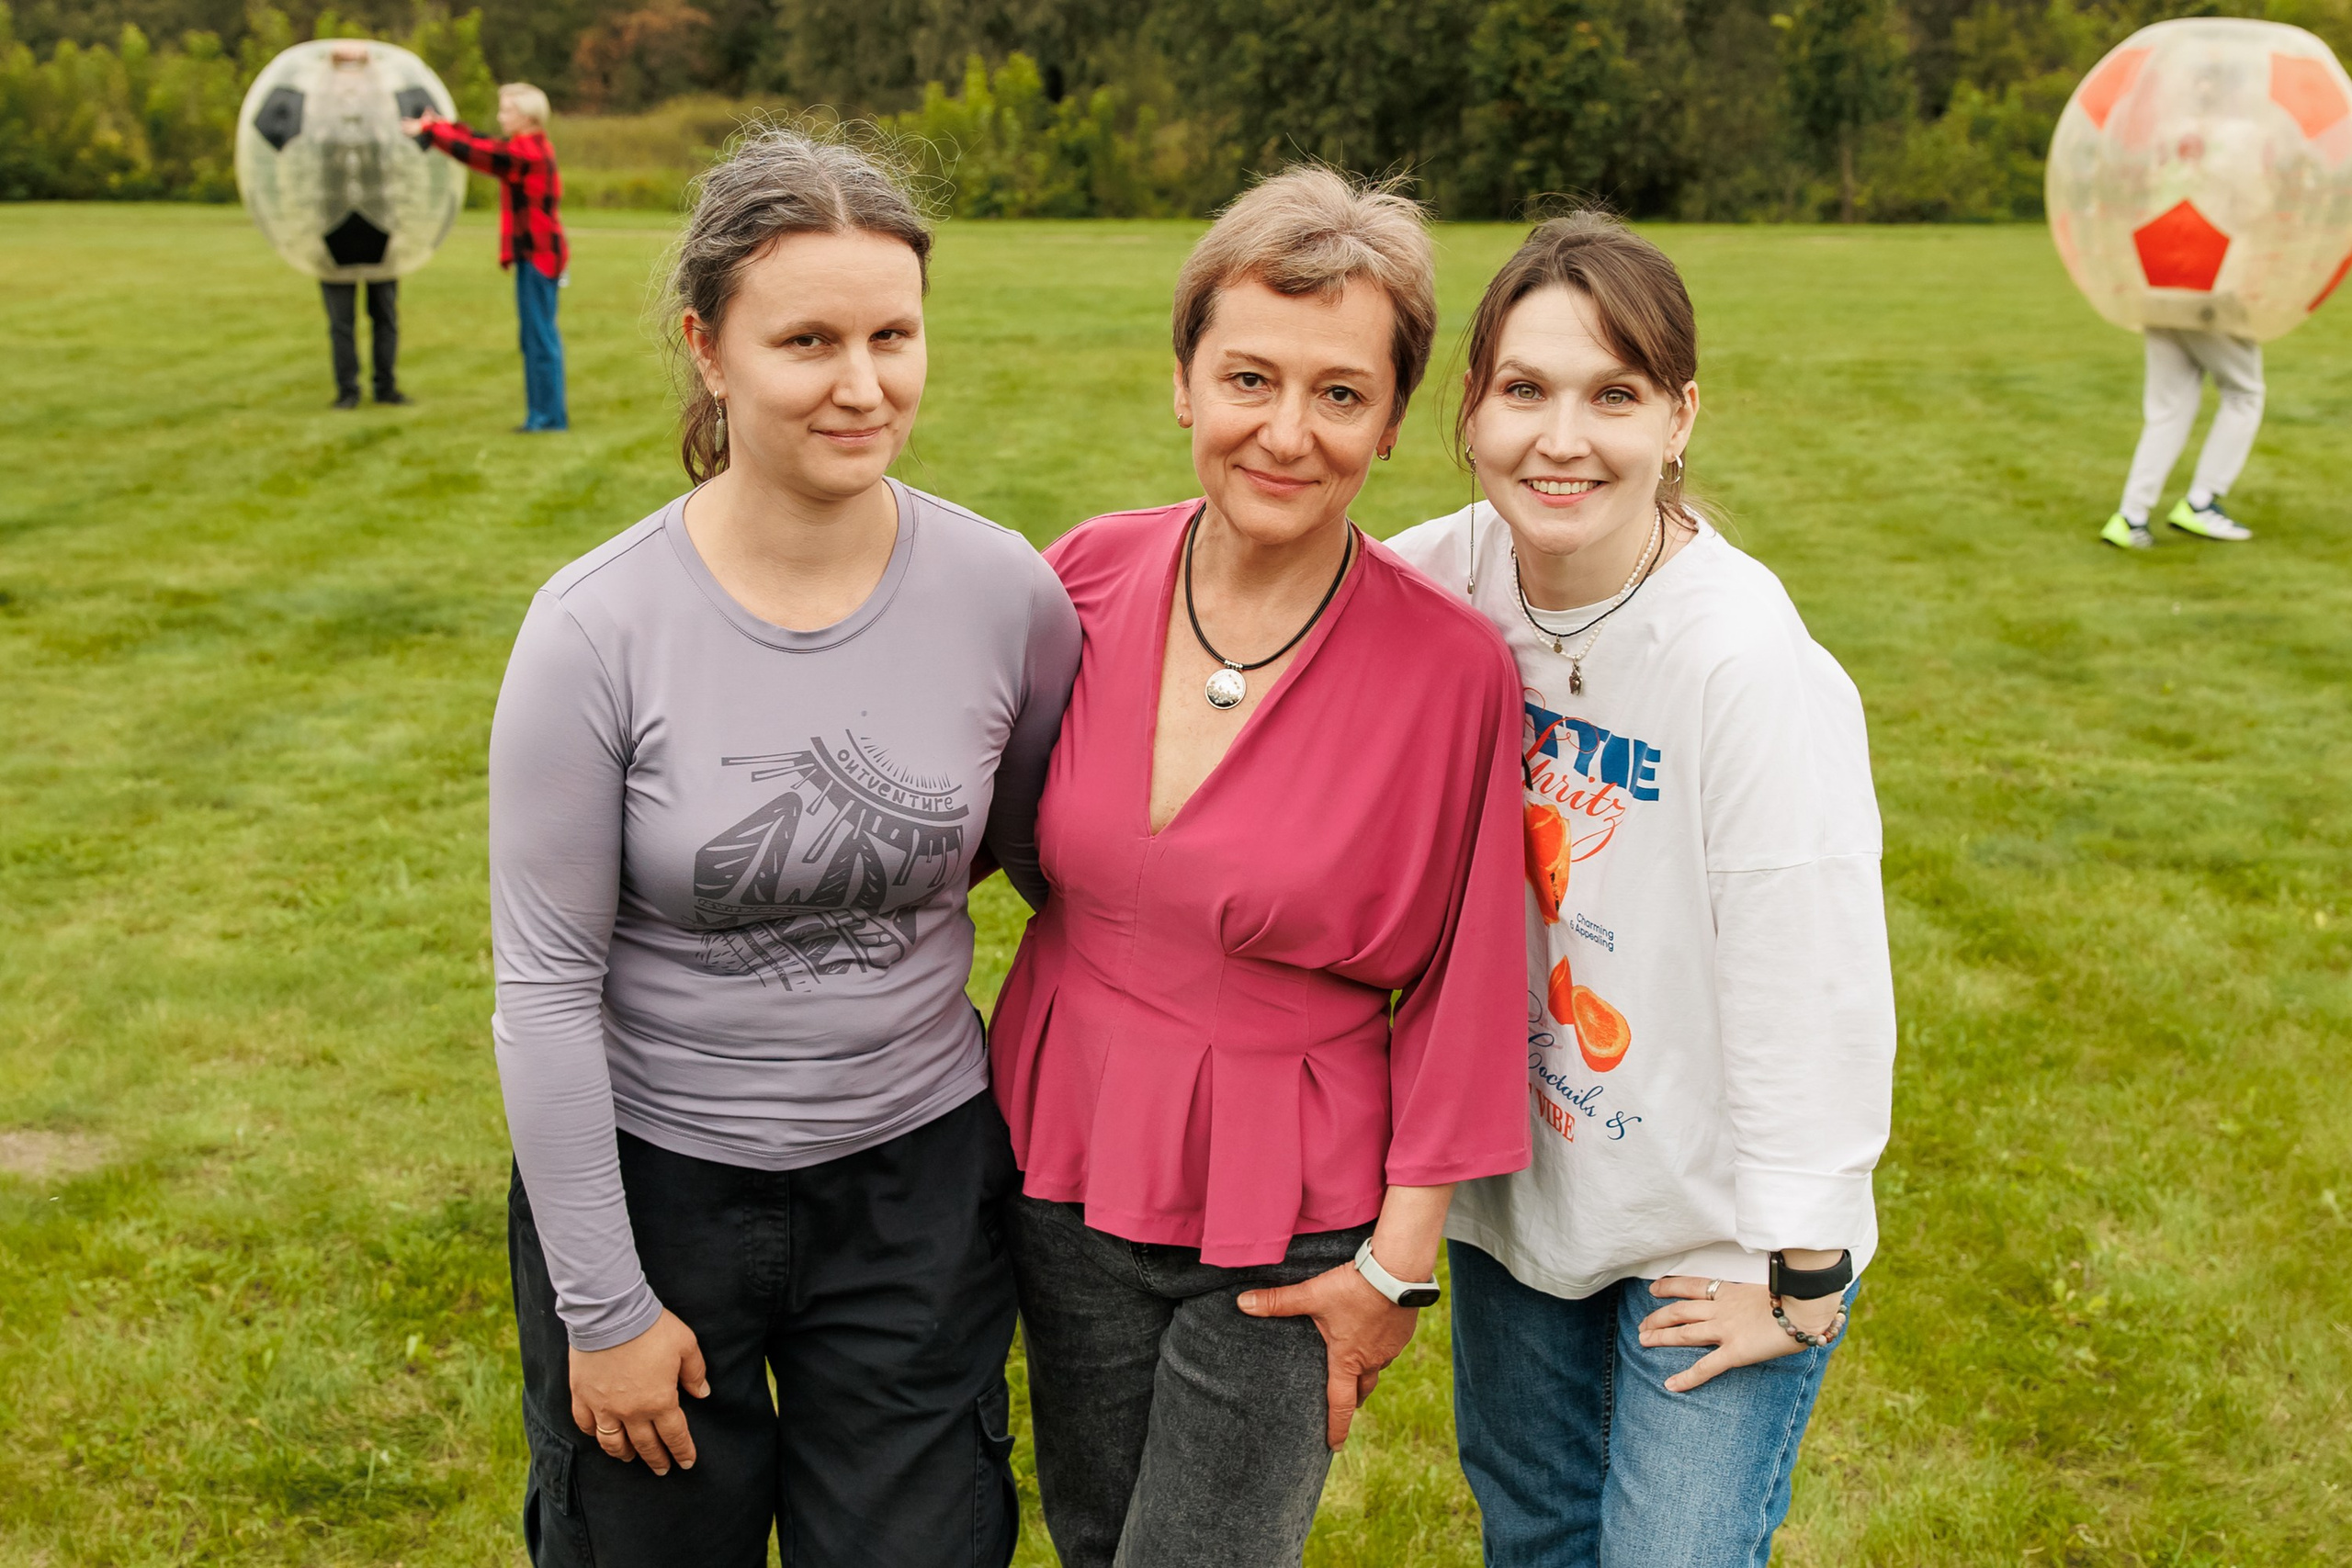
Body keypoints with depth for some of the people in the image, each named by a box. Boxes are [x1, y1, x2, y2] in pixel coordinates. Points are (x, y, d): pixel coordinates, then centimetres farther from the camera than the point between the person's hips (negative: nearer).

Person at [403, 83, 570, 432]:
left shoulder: (524, 154, -16)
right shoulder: (534, 146, 13)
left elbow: (472, 152, -16)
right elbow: (483, 144, 19)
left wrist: (428, 131, -7)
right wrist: (442, 125, 18)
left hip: (537, 255, -10)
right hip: (537, 254, 10)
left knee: (540, 336, -6)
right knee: (537, 337, 13)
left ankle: (548, 416, -2)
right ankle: (550, 412, 17)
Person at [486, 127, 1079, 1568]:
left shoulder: (1007, 595, -11)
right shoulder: (599, 630, -18)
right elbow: (547, 985, -12)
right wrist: (602, 1304, -9)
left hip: (920, 1179, 2)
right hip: (652, 1176, -1)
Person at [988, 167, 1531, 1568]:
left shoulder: (1453, 669, -18)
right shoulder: (1090, 576, -8)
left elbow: (1461, 985, -10)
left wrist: (1398, 1264, -7)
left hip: (1289, 1220, -4)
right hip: (1067, 1163, 4)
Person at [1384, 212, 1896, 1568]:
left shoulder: (1752, 665, -27)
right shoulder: (1439, 582, -12)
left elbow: (1813, 996, -21)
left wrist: (1797, 1271, -14)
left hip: (1712, 1228, -5)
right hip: (1515, 1182, 5)